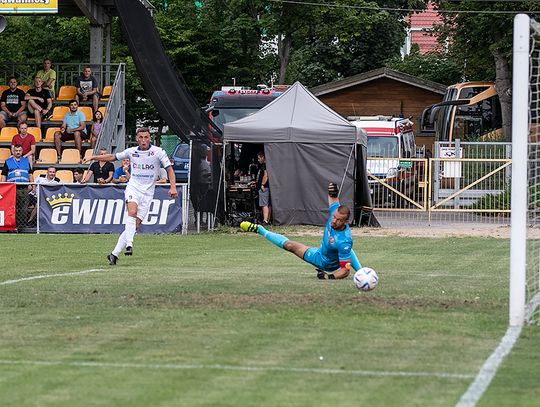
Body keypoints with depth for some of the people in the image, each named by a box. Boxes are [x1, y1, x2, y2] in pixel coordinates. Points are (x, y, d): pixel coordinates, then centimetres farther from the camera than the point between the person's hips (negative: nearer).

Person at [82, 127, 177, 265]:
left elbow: (169, 169, -4)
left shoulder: (158, 152, -2)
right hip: (133, 187, 0)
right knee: (132, 212, -30)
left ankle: (115, 253, -2)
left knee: (135, 225, -6)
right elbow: (112, 157, 18)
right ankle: (129, 245, -39)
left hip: (147, 192, 0)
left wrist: (173, 187, -18)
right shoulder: (131, 151, 5)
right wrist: (93, 157, 16)